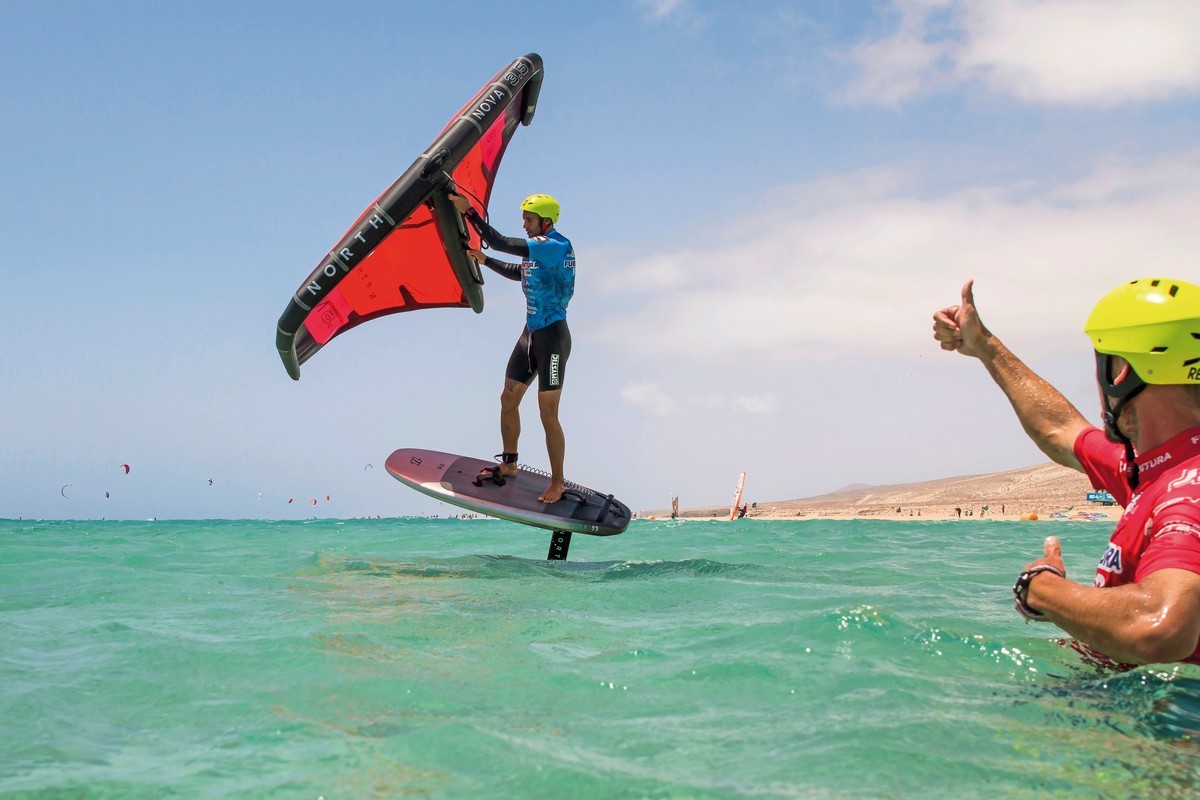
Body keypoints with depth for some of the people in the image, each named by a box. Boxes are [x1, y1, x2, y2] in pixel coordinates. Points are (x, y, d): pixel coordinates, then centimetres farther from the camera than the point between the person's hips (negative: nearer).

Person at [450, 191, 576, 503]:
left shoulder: (556, 246, -19)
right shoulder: (537, 247, 9)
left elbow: (501, 243, -26)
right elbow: (519, 272, 31)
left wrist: (469, 211, -23)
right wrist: (485, 260, 27)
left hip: (553, 337, -9)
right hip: (530, 334, 9)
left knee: (548, 415, -4)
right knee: (508, 400, 13)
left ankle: (558, 482, 9)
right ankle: (509, 465, 30)